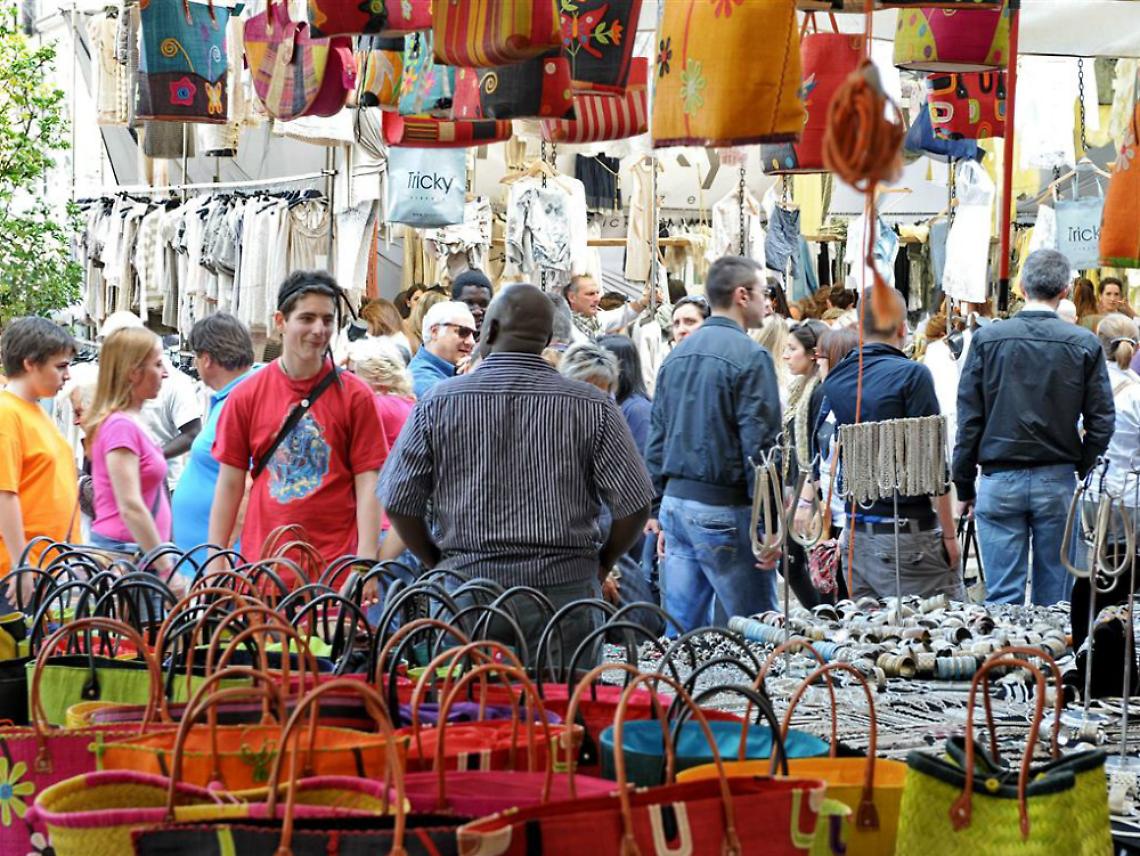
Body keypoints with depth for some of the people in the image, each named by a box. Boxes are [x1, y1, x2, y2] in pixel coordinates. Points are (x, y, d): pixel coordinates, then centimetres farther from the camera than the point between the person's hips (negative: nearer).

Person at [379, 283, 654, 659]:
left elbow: (399, 502, 3)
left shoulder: (437, 403, 0)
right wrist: (602, 563, 13)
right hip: (564, 587, 0)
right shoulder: (593, 407, -2)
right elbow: (634, 505, -3)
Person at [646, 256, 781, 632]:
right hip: (724, 507, -7)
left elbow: (656, 439, 16)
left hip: (675, 502, 7)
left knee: (681, 628, 9)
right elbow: (759, 445, -15)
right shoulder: (750, 356, -11)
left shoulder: (677, 355, 13)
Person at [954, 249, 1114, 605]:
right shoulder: (1085, 345, -2)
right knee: (1055, 594, 8)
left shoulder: (986, 339, -2)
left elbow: (969, 419, -1)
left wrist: (964, 485, 6)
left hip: (999, 482, 0)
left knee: (1002, 595, 1)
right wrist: (1084, 476, 11)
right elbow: (1101, 422, -2)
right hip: (1058, 482, 0)